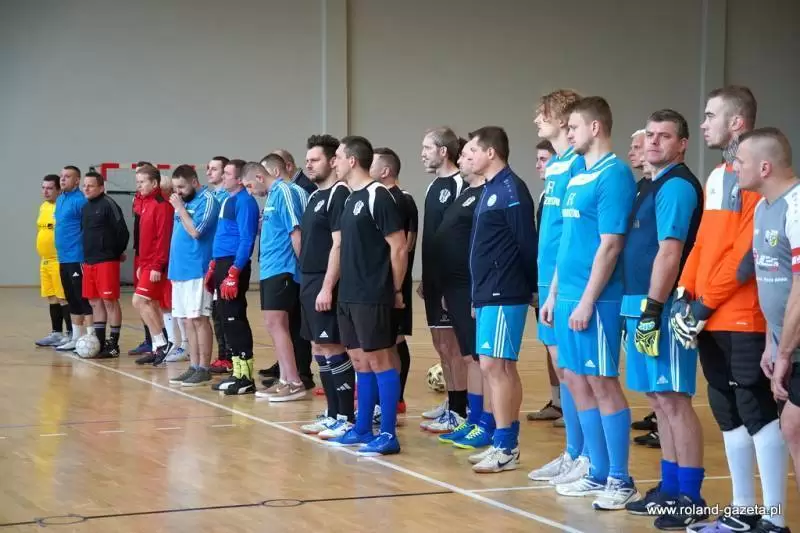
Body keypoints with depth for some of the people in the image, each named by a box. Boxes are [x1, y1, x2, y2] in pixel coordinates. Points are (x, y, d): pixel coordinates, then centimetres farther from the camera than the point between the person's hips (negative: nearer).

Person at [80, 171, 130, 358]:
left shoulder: (108, 205, -11)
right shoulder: (85, 207, 14)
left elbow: (122, 231, -12)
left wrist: (118, 252, -2)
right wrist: (86, 256, 15)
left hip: (107, 260, -8)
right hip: (89, 261, 8)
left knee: (110, 301, -5)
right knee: (94, 302, 9)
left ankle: (113, 345, 0)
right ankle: (99, 342, 16)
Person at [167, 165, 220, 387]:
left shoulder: (207, 200, -9)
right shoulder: (183, 201, 16)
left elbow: (195, 231, -19)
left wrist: (179, 208, -10)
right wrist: (173, 266, 15)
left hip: (197, 270, -8)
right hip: (180, 270, 8)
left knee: (198, 319, -7)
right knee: (187, 321, 10)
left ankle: (204, 369, -3)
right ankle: (194, 367, 15)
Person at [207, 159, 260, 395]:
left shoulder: (244, 201, -12)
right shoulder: (227, 200, 18)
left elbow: (246, 240, -18)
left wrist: (234, 272, -22)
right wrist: (213, 266, 21)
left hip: (234, 265, -9)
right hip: (222, 263, 9)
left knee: (235, 318, -8)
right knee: (227, 318, 10)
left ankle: (245, 376, -5)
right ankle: (237, 372, 15)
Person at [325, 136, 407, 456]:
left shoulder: (378, 196, -13)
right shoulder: (352, 198, 14)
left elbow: (399, 247, -14)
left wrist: (396, 290, -9)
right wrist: (341, 287, 15)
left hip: (373, 297, -9)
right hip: (350, 296, 9)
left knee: (379, 361, -5)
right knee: (360, 362, 13)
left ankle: (388, 435, -1)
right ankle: (362, 430, 21)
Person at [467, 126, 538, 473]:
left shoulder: (511, 190, -13)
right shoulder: (490, 190, 16)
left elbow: (527, 244, -16)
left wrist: (529, 288, -12)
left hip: (504, 296, -10)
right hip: (489, 295, 10)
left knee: (494, 365, -10)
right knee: (502, 368, 11)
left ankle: (505, 448, -7)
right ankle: (507, 443, 15)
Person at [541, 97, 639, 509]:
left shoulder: (614, 176, -12)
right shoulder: (577, 177, 15)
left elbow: (610, 244, -17)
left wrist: (587, 301, -19)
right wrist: (554, 293, 18)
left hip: (595, 300, -9)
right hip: (569, 297, 9)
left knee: (602, 383, -3)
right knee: (577, 382, 11)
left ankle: (621, 481, 5)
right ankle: (598, 473, 21)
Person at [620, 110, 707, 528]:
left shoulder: (677, 185, -11)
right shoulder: (651, 185, 18)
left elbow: (670, 251, -19)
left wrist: (653, 309, -22)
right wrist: (641, 308, 16)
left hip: (661, 307, -10)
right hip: (640, 304, 10)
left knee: (673, 400, -8)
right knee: (660, 401, 13)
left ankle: (690, 498, -5)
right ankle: (669, 488, 19)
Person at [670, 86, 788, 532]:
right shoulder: (717, 176, 17)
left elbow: (748, 253, -17)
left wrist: (705, 305, -14)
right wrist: (684, 295, 6)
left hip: (744, 320, -9)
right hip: (712, 320, 9)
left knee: (757, 412, -6)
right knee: (729, 414, 12)